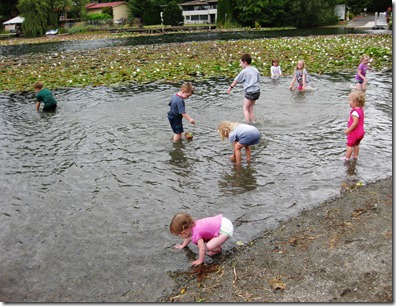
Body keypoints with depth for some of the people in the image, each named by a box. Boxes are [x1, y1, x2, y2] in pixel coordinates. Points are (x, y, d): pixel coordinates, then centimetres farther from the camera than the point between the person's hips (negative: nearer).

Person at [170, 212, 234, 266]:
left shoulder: (196, 234, -23)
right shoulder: (191, 225, 5)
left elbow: (202, 249, -19)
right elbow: (189, 236, 28)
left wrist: (200, 261, -4)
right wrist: (183, 245, 39)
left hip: (225, 230, -10)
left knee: (209, 246, -20)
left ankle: (217, 250, 11)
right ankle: (217, 245, 17)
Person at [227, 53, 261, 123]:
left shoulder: (244, 71, -7)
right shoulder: (255, 70, 12)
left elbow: (236, 80, 2)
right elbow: (258, 80, 17)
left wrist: (230, 87, 15)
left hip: (250, 92, -7)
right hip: (257, 91, 7)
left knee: (245, 109, -2)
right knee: (250, 108, 16)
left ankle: (247, 123, -11)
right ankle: (253, 122, 16)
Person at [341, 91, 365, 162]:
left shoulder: (355, 112, -26)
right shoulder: (361, 110, 4)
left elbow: (355, 122, -32)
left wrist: (348, 130, -27)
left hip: (354, 132, -9)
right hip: (360, 132, 9)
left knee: (350, 145, 1)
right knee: (356, 145, 21)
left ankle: (346, 157, 7)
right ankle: (355, 156, 32)